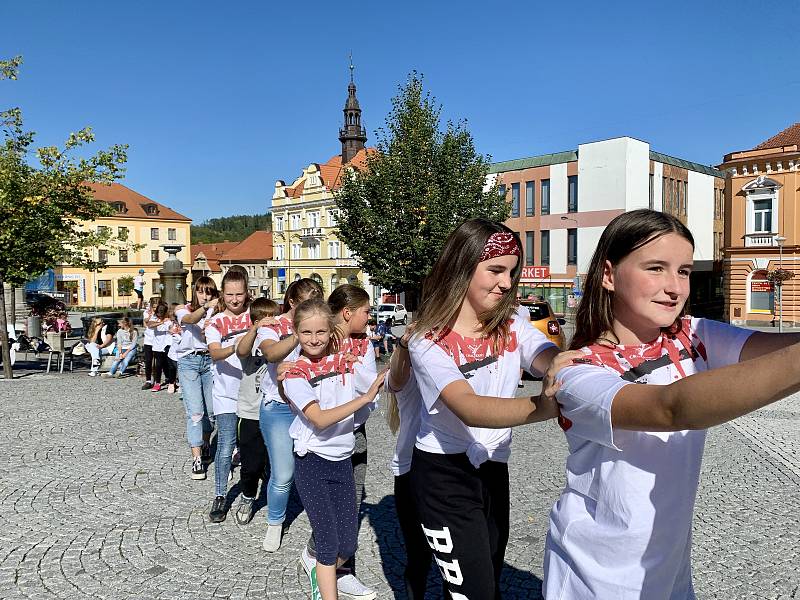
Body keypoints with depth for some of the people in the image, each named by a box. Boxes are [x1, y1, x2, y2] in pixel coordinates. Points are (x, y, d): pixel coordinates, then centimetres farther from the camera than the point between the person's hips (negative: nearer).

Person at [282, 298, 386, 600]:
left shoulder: (345, 362, 1)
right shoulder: (295, 374, -11)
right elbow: (320, 420, -23)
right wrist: (364, 398, -28)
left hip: (343, 460, 4)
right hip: (313, 463, -4)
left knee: (348, 543, 10)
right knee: (329, 542, -3)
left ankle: (320, 574, 40)